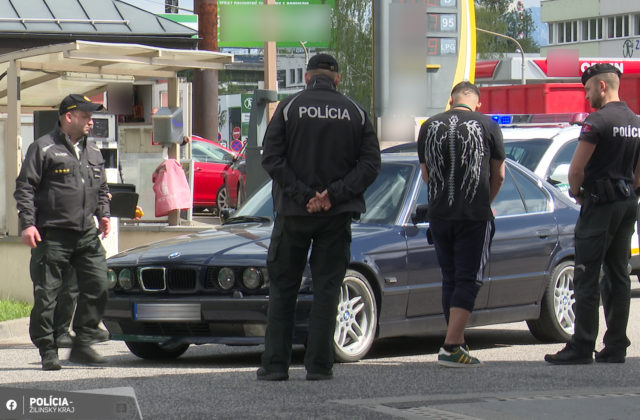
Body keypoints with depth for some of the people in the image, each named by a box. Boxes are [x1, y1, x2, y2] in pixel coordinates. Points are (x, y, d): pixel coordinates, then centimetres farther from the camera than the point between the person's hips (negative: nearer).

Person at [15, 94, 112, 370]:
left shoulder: (93, 153, 19)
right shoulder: (44, 148, -2)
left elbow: (102, 189, 29)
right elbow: (24, 187, -5)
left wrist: (103, 214, 11)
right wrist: (27, 223, -13)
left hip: (87, 235, 6)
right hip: (52, 236, -6)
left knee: (97, 287, -3)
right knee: (47, 295, -3)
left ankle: (82, 345, 7)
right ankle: (48, 351, 5)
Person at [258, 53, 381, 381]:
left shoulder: (289, 107, -1)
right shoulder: (355, 113, 4)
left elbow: (271, 159, -9)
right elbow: (371, 163, -3)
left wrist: (303, 196, -10)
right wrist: (333, 194, -9)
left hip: (293, 212, -1)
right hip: (337, 214, 1)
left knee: (282, 288, 7)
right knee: (327, 288, 6)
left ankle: (275, 364, 4)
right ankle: (318, 364, 2)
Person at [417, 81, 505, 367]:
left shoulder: (430, 126, 6)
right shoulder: (487, 126, -2)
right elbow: (498, 176, 6)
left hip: (439, 215, 3)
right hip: (475, 215, -3)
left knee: (450, 280, 14)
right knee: (468, 280, -2)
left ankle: (458, 344, 19)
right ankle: (451, 347, -13)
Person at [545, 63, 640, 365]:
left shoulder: (597, 121, -13)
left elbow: (576, 169, -16)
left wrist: (576, 192, 0)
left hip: (600, 204, -8)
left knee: (587, 277, -6)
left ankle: (582, 346, -8)